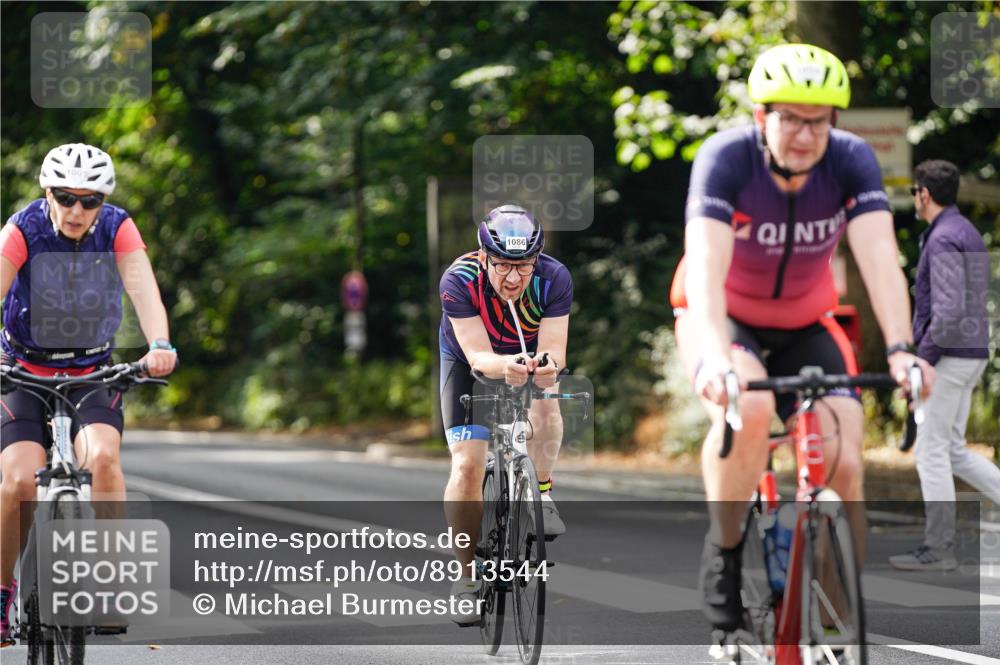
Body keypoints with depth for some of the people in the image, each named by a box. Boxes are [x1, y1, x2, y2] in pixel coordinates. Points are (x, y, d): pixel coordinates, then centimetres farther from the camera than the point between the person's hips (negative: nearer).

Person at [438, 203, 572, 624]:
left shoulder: (553, 278, -31)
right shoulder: (459, 281, -34)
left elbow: (553, 349, -34)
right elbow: (478, 355, -37)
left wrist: (547, 364, -58)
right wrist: (506, 366, -59)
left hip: (531, 356, 1)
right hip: (469, 360, -1)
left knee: (544, 408, -33)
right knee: (466, 466, -12)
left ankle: (542, 494, -8)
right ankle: (467, 576, 1)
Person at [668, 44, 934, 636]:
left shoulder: (852, 161, -21)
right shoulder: (726, 158, -28)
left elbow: (880, 259, -32)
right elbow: (705, 266, -39)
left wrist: (900, 351, -48)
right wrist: (716, 357, -56)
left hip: (805, 327, 3)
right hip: (723, 317, -3)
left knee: (844, 464, -15)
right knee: (749, 409, -35)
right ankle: (724, 553, -13)